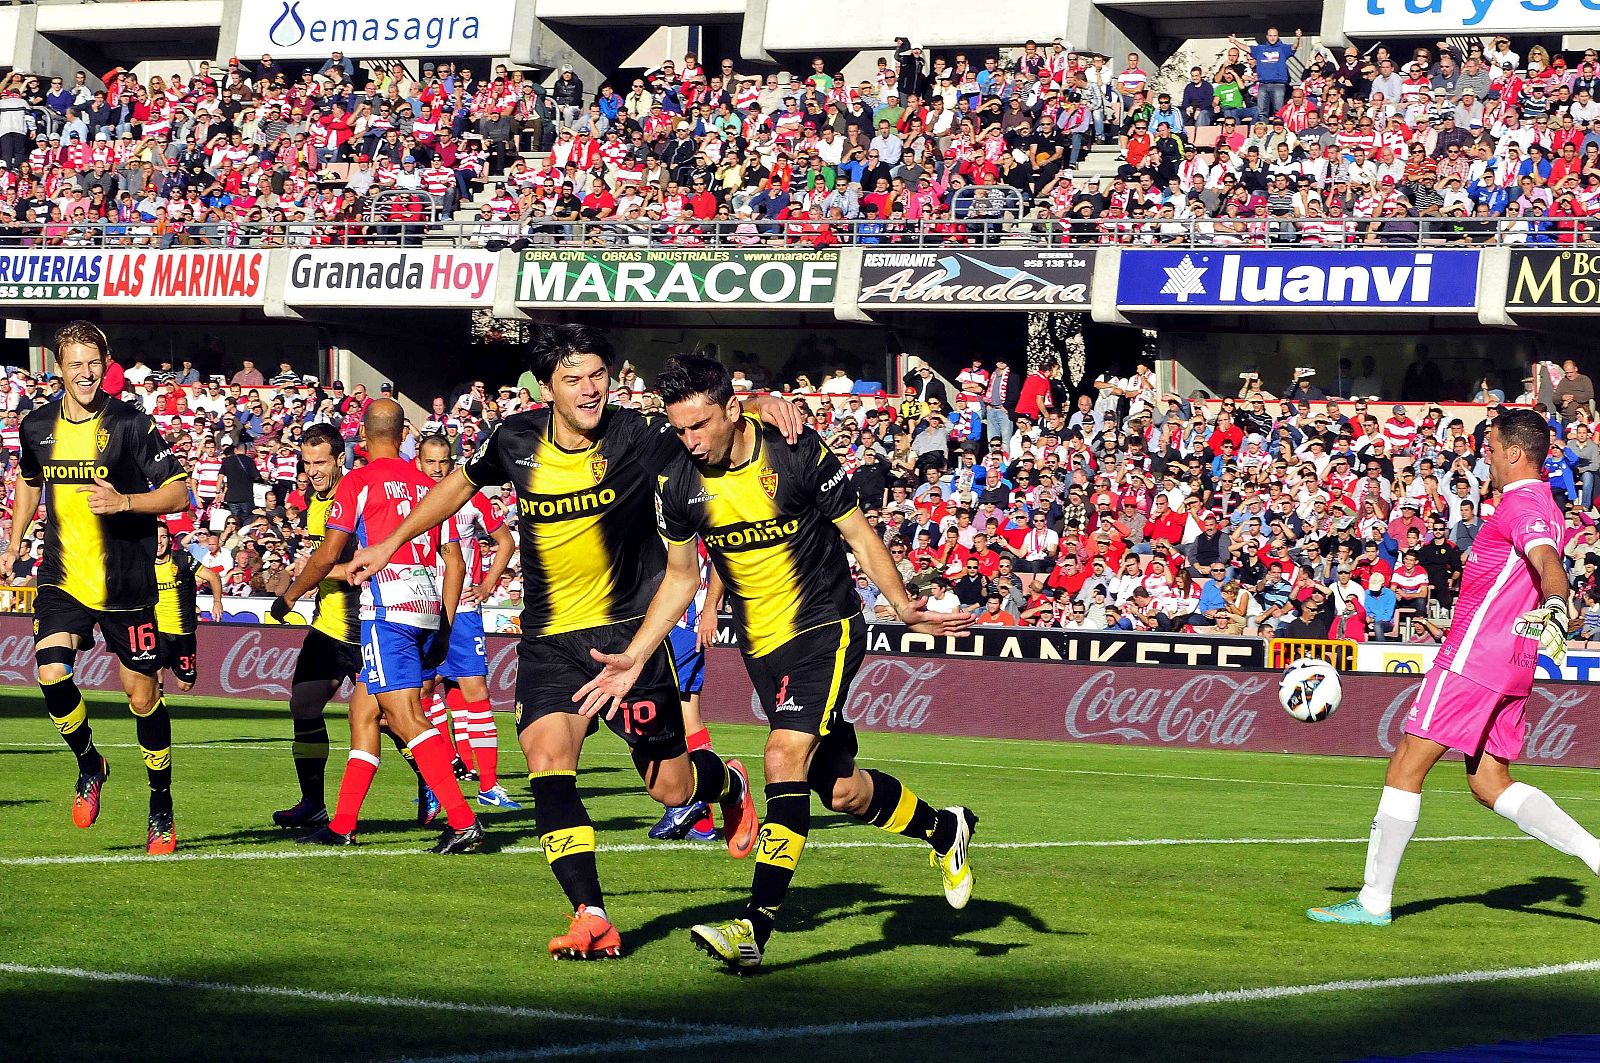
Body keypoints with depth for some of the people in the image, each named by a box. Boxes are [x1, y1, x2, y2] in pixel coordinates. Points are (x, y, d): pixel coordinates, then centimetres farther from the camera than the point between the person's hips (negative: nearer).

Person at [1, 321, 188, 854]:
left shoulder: (130, 424, -9)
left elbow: (178, 492, -8)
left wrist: (123, 501, -23)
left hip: (126, 585, -3)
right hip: (62, 579, 3)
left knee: (143, 694, 2)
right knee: (51, 673, -19)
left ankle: (162, 809, 19)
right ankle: (89, 765, 9)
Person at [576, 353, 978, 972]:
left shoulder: (798, 455, -15)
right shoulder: (680, 485, -2)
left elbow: (859, 534, -5)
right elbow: (681, 578, 11)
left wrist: (902, 607, -16)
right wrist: (633, 658, 5)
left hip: (827, 627, -5)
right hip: (762, 647, 5)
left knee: (785, 759, -23)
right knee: (842, 792, 8)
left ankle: (755, 929, -22)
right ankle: (943, 829, 39)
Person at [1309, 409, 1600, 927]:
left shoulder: (1522, 503, -13)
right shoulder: (1542, 505, 17)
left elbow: (1549, 564, -32)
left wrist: (1556, 610, -50)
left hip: (1473, 654, -10)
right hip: (1512, 666, 10)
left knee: (1405, 768, -5)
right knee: (1490, 784, 11)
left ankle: (1374, 900, -3)